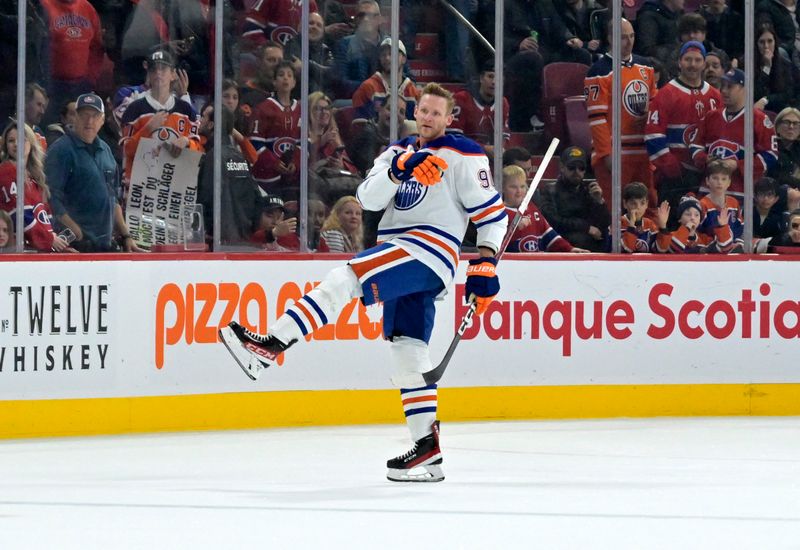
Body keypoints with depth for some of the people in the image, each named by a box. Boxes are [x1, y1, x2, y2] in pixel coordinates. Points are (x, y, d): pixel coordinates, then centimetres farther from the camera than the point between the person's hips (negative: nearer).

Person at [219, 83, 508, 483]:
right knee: (407, 351, 4)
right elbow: (369, 198, 2)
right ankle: (427, 450, 5)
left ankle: (270, 346, -33)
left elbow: (493, 213, -1)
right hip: (399, 255, 8)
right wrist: (399, 171, -16)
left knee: (347, 278, -25)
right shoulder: (398, 152, 19)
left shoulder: (463, 155, 0)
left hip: (430, 251, -8)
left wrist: (485, 264, -9)